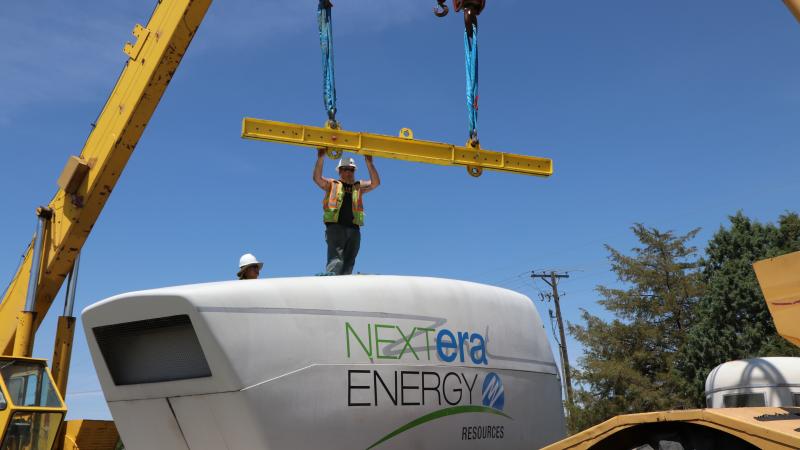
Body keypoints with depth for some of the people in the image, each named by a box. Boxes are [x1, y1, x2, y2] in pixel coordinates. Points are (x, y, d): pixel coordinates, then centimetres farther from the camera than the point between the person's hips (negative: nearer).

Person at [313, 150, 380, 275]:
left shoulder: (359, 187, 21)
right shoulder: (332, 184, 16)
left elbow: (375, 182, 5)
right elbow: (317, 178, -1)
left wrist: (369, 163, -4)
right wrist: (320, 158, -12)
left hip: (354, 229, 3)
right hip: (335, 227, -3)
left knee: (348, 263, 0)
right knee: (335, 260, -18)